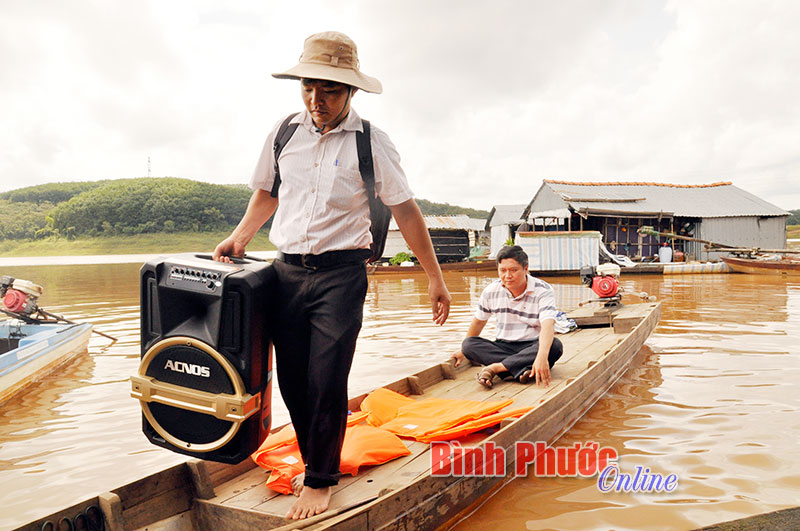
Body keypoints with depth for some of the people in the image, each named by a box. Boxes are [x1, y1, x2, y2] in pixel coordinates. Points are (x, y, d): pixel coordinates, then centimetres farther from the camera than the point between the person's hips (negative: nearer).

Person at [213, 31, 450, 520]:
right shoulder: (284, 132, 7)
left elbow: (405, 210, -1)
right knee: (293, 380, 8)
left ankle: (321, 480, 15)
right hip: (287, 272, 4)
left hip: (341, 273, -4)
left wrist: (435, 277, 0)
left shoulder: (371, 143, -4)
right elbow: (266, 193, 21)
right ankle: (315, 461, 30)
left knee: (326, 382, -5)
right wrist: (240, 237, 7)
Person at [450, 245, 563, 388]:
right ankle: (524, 370, -38)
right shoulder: (491, 291, -2)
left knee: (555, 346, -35)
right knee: (468, 344, -23)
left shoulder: (543, 291, -14)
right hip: (503, 346, 3)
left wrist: (542, 356, -50)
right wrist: (464, 352, 23)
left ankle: (496, 367, -34)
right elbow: (478, 322, 14)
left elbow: (547, 325, -31)